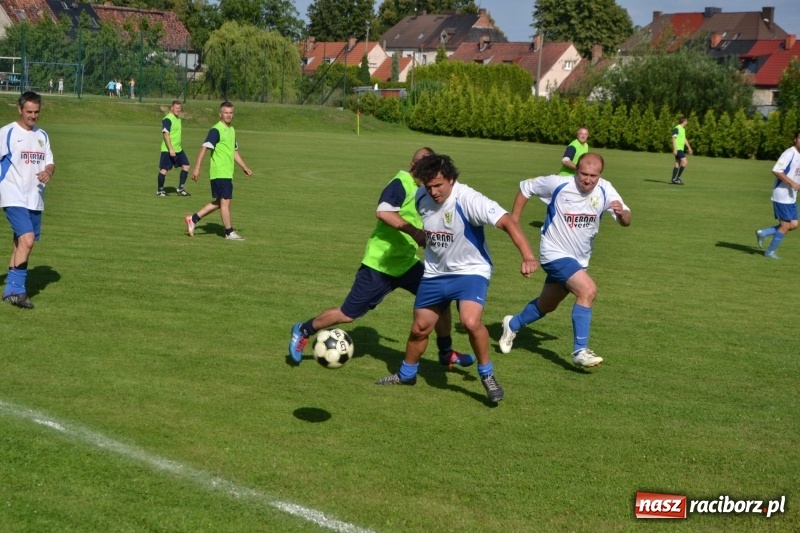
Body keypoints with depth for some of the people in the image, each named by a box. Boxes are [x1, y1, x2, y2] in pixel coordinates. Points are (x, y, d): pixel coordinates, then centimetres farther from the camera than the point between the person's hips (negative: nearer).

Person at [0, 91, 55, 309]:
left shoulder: (42, 135, 14)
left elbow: (49, 162, 15)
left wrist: (48, 172, -8)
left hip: (35, 199, 7)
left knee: (21, 242, 10)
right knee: (27, 238, -20)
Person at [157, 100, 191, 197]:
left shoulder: (178, 118, 12)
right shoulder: (167, 119, -15)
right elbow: (166, 134, -22)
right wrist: (171, 149, -27)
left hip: (178, 149, 9)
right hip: (168, 150, -9)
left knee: (186, 166, 4)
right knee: (164, 169, -3)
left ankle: (181, 189, 11)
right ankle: (160, 190, 11)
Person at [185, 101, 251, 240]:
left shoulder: (231, 130, 15)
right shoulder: (216, 130, -12)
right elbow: (204, 147, -19)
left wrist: (245, 167, 23)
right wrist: (197, 168, -26)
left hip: (228, 173, 9)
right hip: (219, 173, -9)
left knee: (219, 202, 12)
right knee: (225, 201, -4)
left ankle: (193, 219, 19)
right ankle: (229, 232, 4)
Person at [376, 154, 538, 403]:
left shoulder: (468, 200, -26)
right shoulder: (421, 197, -8)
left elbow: (507, 222, -35)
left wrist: (528, 255, -46)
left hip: (470, 271, -5)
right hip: (434, 273, 6)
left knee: (471, 322, -28)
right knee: (419, 328, 14)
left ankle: (487, 376, -6)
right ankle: (406, 375, 38)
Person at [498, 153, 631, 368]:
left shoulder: (605, 191, -10)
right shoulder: (558, 184, -18)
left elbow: (626, 222, -13)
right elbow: (526, 187, -4)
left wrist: (621, 213, -36)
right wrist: (513, 220, -6)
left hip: (580, 259, 6)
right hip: (556, 254, -6)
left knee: (547, 305, 21)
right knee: (588, 290, -26)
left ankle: (513, 325, 48)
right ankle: (580, 351, -18)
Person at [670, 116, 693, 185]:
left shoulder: (683, 129, 16)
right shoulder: (676, 128, -12)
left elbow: (684, 139, 24)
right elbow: (674, 139, -16)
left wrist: (689, 147, 23)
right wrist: (675, 149, -22)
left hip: (681, 149, 10)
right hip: (678, 149, -10)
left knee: (678, 164, 8)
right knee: (685, 162, -14)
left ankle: (674, 179, 8)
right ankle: (677, 177, -11)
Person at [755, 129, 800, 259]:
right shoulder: (789, 153, -17)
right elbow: (776, 170, -25)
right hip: (782, 196, -9)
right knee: (785, 225, -4)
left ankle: (763, 233, 17)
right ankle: (770, 252, 11)